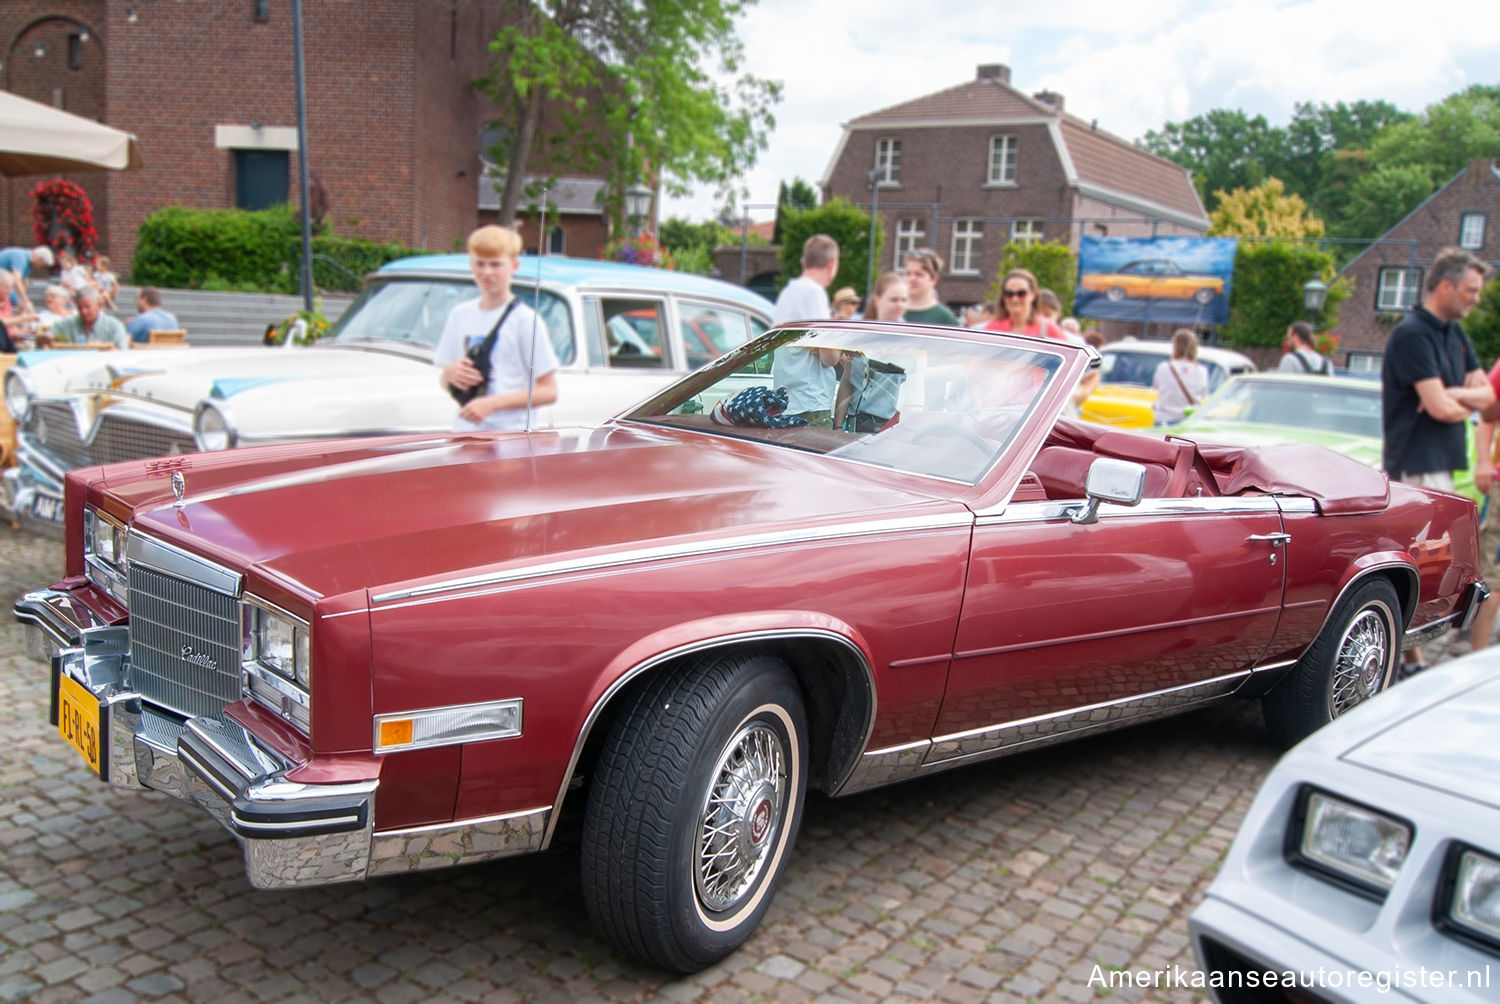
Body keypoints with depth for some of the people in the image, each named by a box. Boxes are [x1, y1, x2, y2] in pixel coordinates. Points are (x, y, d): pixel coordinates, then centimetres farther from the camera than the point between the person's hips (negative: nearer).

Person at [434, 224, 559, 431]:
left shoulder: (526, 320, -3)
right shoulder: (459, 315, 14)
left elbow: (549, 391, -7)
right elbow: (443, 381, 22)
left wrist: (492, 403, -15)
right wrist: (450, 374, -2)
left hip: (512, 435, -4)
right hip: (464, 433, 4)